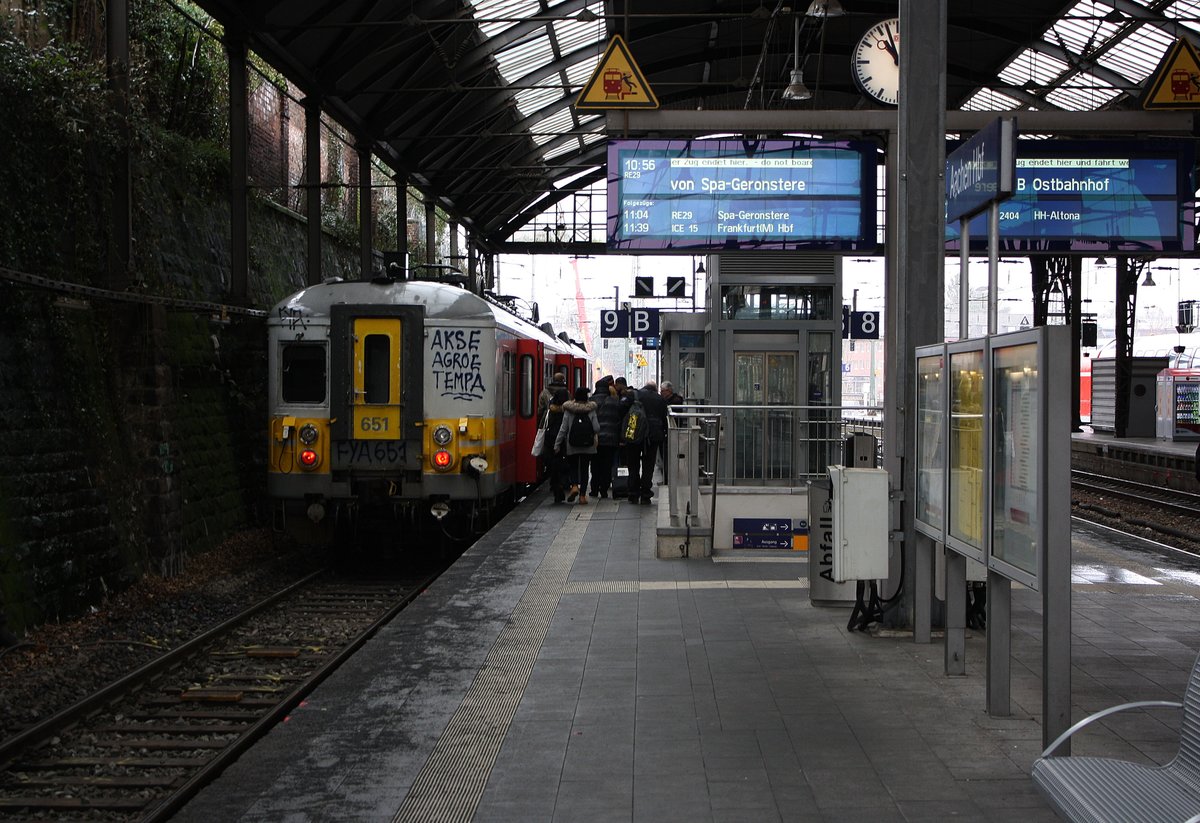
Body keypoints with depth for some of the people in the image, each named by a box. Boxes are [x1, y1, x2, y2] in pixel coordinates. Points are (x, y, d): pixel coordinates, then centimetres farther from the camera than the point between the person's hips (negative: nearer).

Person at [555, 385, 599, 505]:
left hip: (572, 445, -1)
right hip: (588, 445, 1)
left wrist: (557, 444, 1)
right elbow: (597, 428, -6)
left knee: (572, 466, 16)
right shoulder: (591, 410, -4)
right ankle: (582, 495, 8)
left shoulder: (568, 410, -5)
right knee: (584, 468, 9)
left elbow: (563, 429, -5)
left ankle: (574, 486, -11)